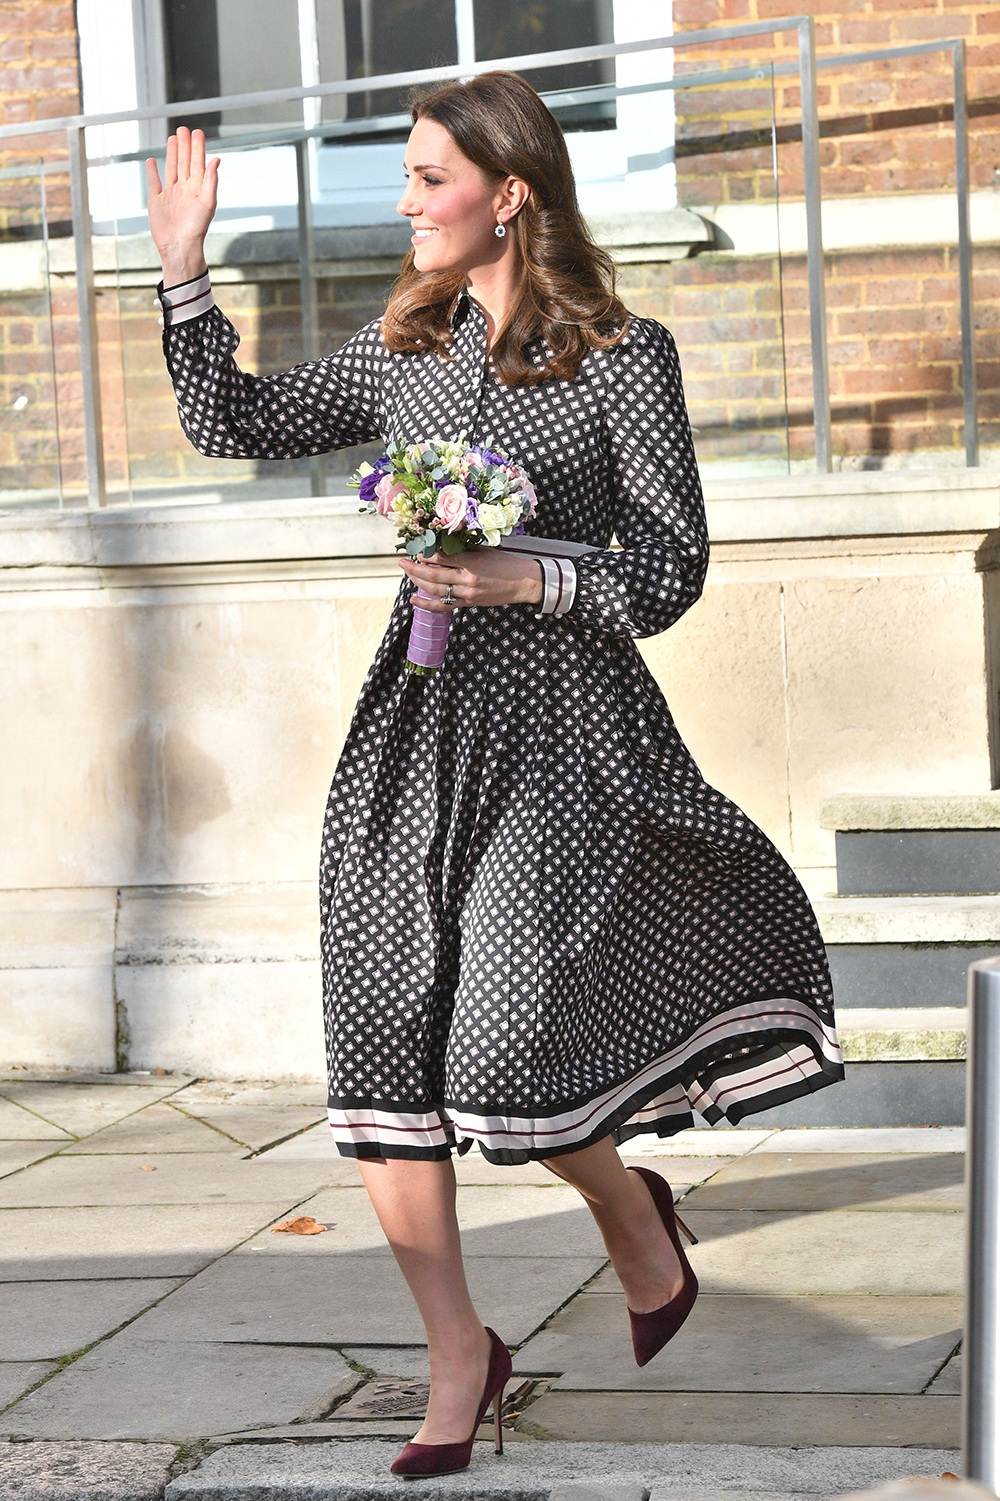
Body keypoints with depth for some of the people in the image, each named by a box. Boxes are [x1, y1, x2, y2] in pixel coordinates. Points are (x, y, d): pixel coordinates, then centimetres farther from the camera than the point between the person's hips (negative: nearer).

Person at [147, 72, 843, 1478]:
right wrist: (184, 275, 10)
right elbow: (239, 427, 17)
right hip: (418, 719, 5)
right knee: (385, 1052, 0)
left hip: (557, 722, -5)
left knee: (509, 1038, -12)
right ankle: (459, 1359, 13)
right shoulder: (404, 346, 11)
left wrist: (525, 580, -16)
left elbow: (671, 568, -3)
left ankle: (633, 1211, 22)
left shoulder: (621, 356, -3)